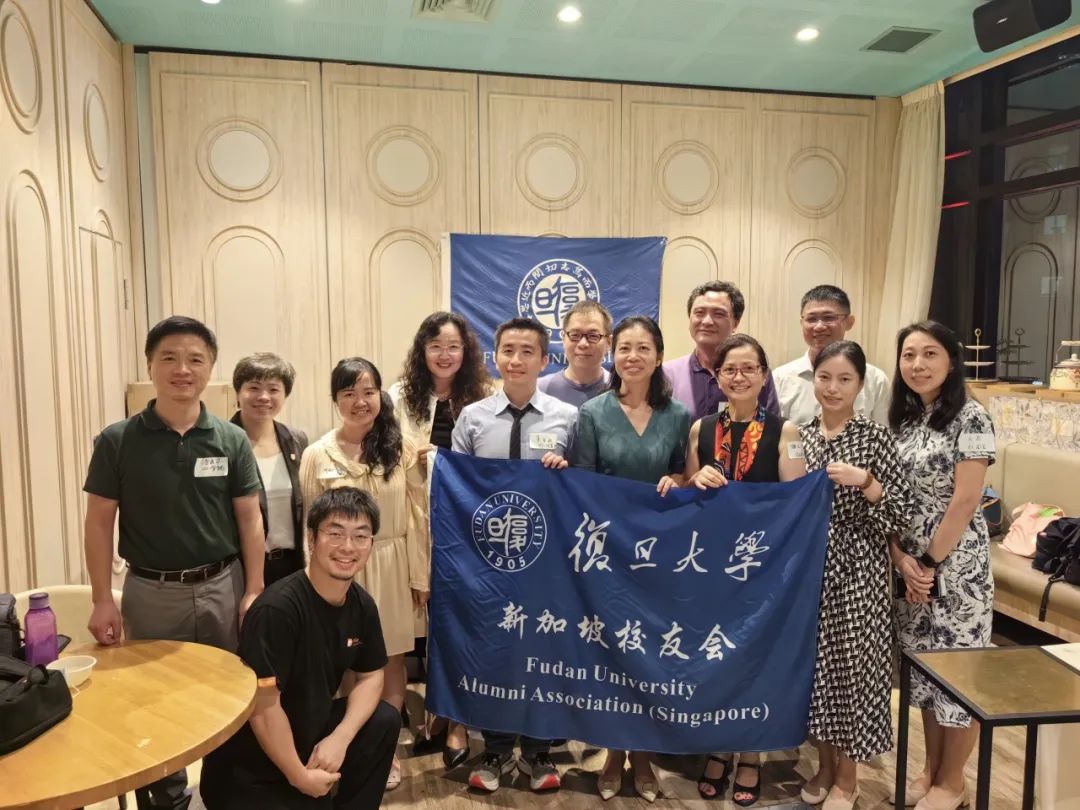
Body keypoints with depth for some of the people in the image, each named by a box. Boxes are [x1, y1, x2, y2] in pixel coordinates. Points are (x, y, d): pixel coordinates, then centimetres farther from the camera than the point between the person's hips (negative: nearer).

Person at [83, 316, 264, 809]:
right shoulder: (117, 441, -7)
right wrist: (102, 600, -6)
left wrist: (253, 592, -4)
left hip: (222, 586, 1)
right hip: (151, 591, 0)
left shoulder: (232, 441, -4)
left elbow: (249, 519, -1)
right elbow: (99, 522, -2)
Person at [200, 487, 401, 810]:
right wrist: (300, 776, -16)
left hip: (309, 731, 7)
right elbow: (264, 706, -25)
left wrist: (339, 739, -11)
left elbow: (369, 675, 5)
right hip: (248, 769, -7)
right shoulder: (277, 608, -27)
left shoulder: (362, 604, -5)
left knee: (384, 720, -6)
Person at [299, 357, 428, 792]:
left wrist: (420, 576, 0)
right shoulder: (317, 455, -5)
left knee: (391, 663, 12)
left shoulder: (402, 448, -3)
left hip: (392, 569, 1)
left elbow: (418, 516, 0)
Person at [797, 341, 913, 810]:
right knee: (815, 664, 12)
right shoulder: (799, 435, 4)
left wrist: (864, 480, -24)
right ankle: (825, 764, 32)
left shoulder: (876, 437, -7)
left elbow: (901, 516, -11)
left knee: (852, 665, 5)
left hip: (856, 571, -4)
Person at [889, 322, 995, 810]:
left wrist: (931, 563, -13)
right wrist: (902, 560, -7)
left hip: (956, 562, -6)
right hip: (909, 563, 6)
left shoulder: (970, 417, -12)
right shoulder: (900, 418, 5)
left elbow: (965, 502, -17)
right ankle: (930, 770, 32)